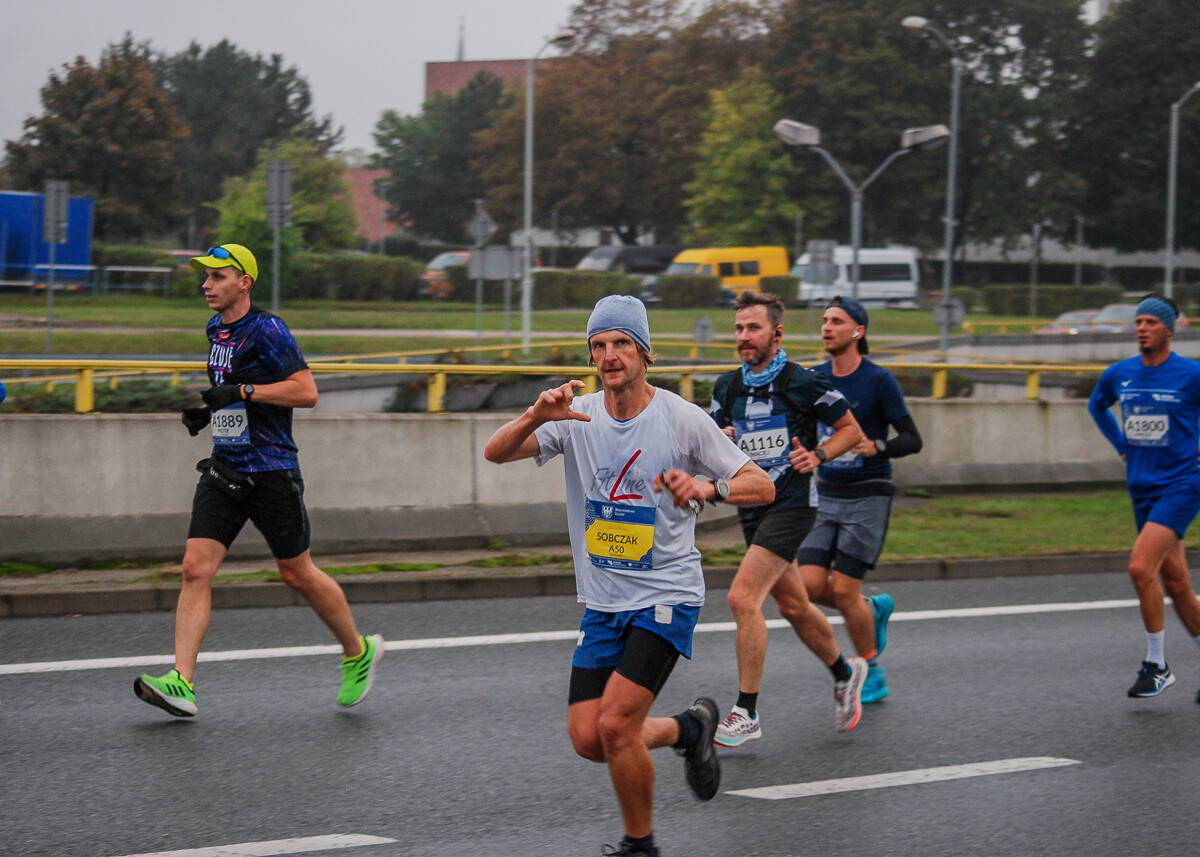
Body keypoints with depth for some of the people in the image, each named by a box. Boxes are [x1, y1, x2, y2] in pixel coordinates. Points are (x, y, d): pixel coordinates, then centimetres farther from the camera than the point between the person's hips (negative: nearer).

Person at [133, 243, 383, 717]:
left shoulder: (267, 331, -12)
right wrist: (206, 410, 11)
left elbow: (306, 392, -18)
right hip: (224, 469, 7)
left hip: (271, 471, -7)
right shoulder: (216, 330, 13)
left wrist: (243, 392, -23)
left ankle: (359, 652, 26)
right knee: (196, 568, -8)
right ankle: (181, 682, -14)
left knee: (297, 573, 4)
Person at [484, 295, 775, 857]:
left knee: (615, 725, -17)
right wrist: (538, 415, -30)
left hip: (667, 597, -5)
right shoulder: (577, 415, 0)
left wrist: (709, 488, -30)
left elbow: (762, 487, -9)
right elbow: (496, 453, -11)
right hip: (602, 602, 5)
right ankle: (689, 729, 28)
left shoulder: (680, 418, -9)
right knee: (587, 739, 0)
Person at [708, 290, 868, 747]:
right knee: (794, 607, 17)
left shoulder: (803, 382, -9)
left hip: (791, 502, -7)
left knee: (743, 597, -18)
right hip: (751, 506, 7)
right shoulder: (727, 388, 7)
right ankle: (844, 672, 42)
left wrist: (818, 456, -15)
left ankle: (746, 713, -13)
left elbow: (851, 429, 1)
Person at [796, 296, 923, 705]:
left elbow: (913, 439, -8)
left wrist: (877, 447, -27)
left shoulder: (879, 380, -10)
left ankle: (872, 673, 11)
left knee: (844, 591, -9)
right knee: (810, 585, -7)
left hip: (868, 495, -5)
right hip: (827, 495, 5)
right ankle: (874, 609, 23)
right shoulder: (814, 378, 5)